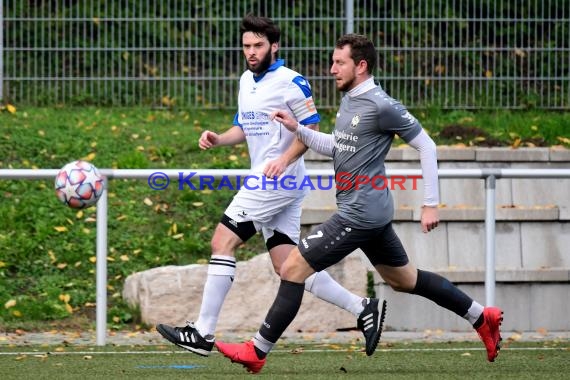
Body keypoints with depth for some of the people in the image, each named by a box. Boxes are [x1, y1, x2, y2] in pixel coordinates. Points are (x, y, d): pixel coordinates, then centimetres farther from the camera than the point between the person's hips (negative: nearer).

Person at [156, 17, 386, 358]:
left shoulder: (291, 83, -8)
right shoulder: (246, 81, 18)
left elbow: (311, 128, -9)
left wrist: (284, 160, -22)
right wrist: (218, 139, 6)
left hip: (279, 179, -9)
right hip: (266, 181, 9)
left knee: (223, 241, -11)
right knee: (286, 264, 4)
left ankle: (203, 333, -10)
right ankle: (363, 308, 6)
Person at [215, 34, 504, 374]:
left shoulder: (381, 106, -17)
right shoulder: (349, 100, 10)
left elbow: (426, 146, -13)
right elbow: (336, 147, 23)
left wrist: (431, 204, -13)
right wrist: (298, 129, 9)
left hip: (360, 214, -10)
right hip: (371, 213, 10)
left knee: (293, 268, -9)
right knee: (404, 279, 20)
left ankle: (257, 352, -4)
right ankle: (482, 318, 29)